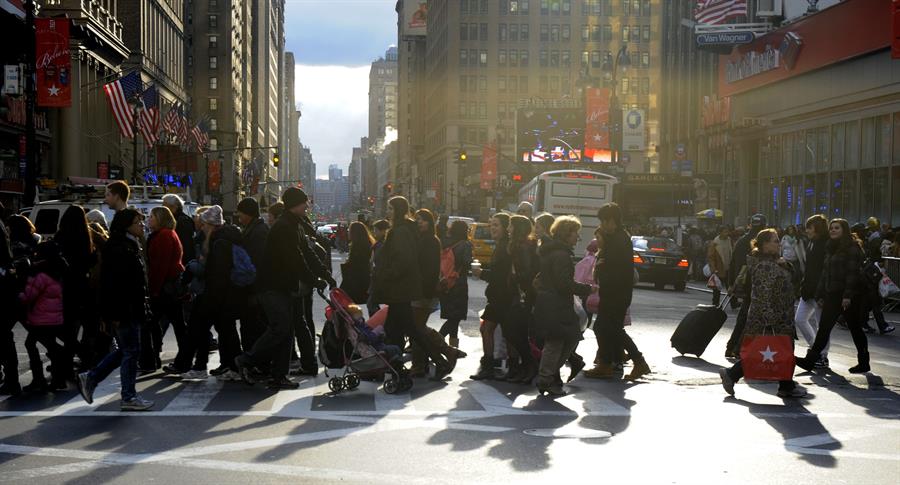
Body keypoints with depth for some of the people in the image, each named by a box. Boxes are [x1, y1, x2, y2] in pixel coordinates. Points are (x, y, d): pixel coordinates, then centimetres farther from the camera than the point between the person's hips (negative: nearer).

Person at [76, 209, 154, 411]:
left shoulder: (130, 246, 16)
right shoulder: (120, 248, -18)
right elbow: (114, 283, -23)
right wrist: (116, 314, -25)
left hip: (131, 309, 10)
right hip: (124, 311, -10)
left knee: (125, 350, 17)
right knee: (130, 351, -1)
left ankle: (89, 379, 23)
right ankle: (129, 397, 8)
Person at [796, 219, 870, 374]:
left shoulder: (852, 248, -9)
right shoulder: (830, 248, 15)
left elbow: (853, 272, -16)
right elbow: (825, 272, 16)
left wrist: (848, 295, -23)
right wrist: (820, 294, 12)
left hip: (848, 295, -7)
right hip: (832, 294, 7)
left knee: (855, 328, 3)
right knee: (824, 327, 3)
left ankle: (863, 363, 15)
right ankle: (810, 359, 1)